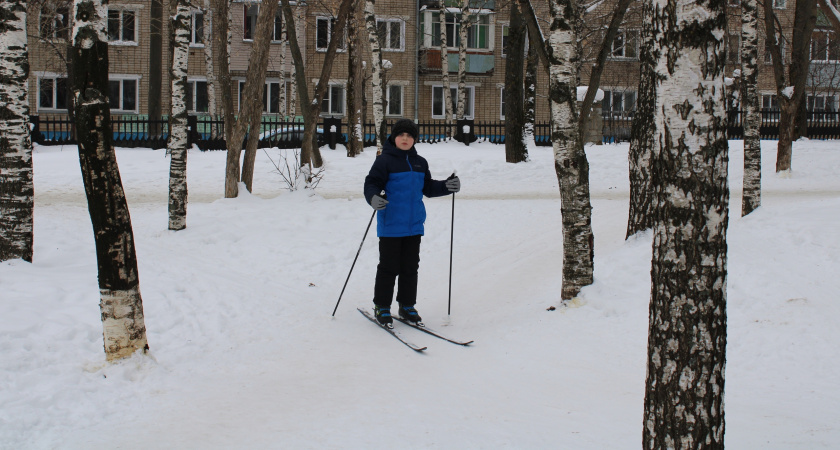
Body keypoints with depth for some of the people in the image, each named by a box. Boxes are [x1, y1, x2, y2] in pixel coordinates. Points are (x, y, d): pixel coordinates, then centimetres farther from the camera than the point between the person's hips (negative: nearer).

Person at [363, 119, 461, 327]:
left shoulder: (420, 163, 12)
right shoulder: (384, 161, -7)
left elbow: (428, 187, 19)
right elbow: (371, 183, -11)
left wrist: (446, 186, 4)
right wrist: (374, 198, -31)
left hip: (414, 225, 5)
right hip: (390, 226, -5)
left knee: (410, 267, 12)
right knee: (389, 267, 1)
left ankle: (407, 306, 23)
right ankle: (382, 307, 13)